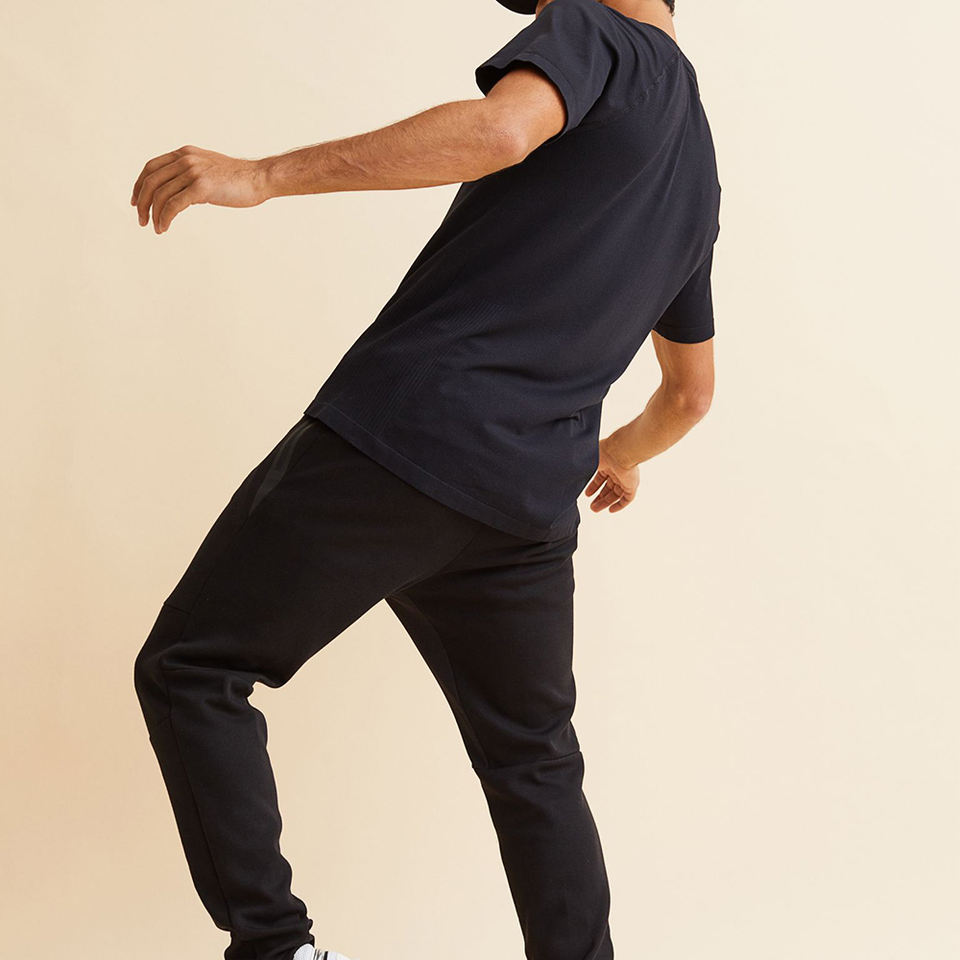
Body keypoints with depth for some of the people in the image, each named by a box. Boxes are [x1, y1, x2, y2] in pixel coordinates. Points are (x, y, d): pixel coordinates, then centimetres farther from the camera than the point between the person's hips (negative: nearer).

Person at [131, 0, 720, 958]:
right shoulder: (696, 172, 24)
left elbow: (498, 130, -22)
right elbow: (690, 391, 33)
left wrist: (262, 176, -23)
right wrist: (621, 452, 53)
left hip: (401, 430, -7)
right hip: (528, 503, 7)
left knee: (189, 670, 5)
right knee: (534, 764, 20)